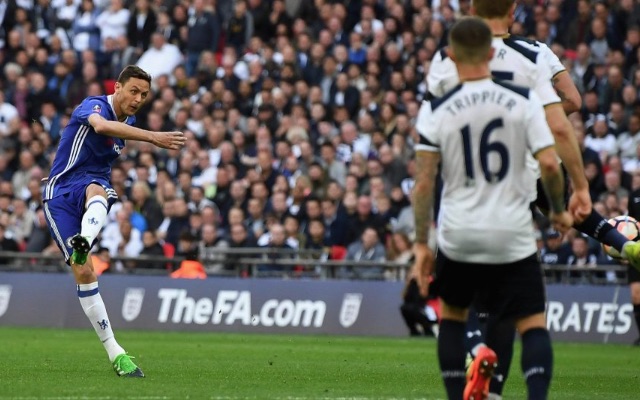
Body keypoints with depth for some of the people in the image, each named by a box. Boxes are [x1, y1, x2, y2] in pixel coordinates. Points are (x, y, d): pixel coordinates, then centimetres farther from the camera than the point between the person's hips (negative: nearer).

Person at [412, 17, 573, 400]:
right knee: (534, 324, 3)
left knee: (452, 314, 23)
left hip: (459, 236, 1)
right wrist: (559, 211, 8)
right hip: (513, 235, -1)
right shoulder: (523, 99, -5)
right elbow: (549, 164, -10)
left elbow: (424, 182, -6)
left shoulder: (436, 109, -5)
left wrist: (421, 245, 1)